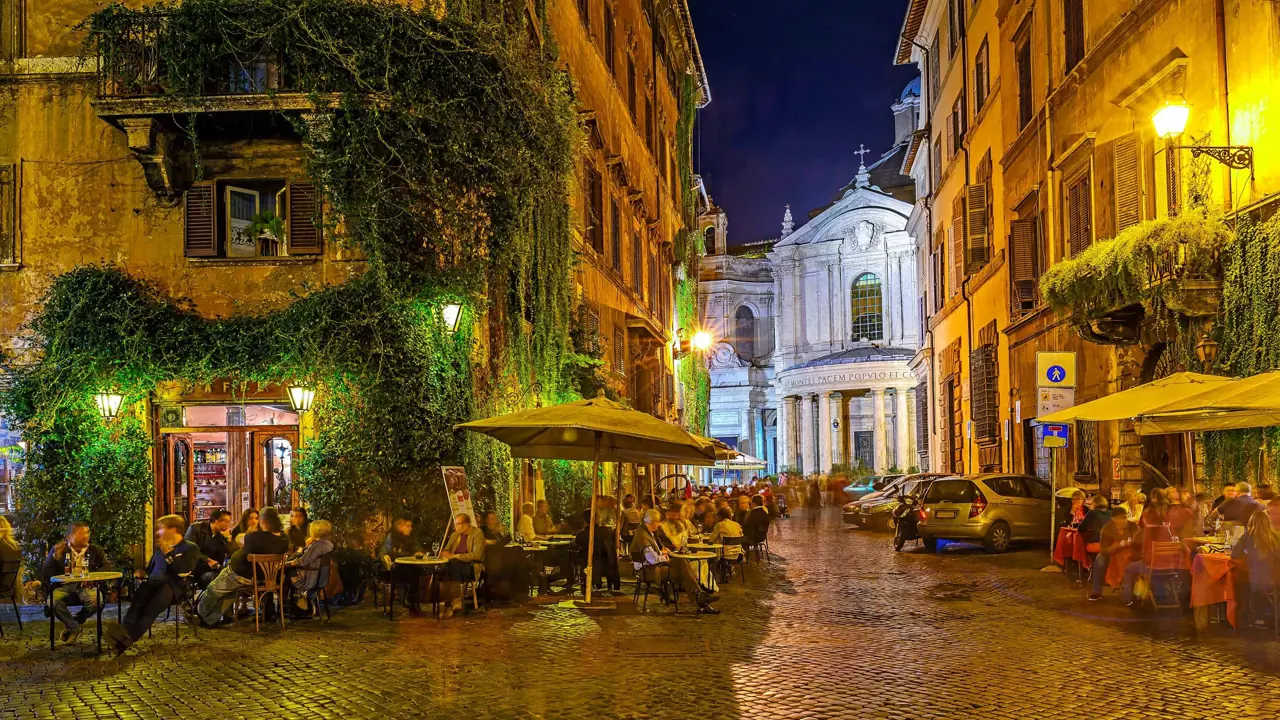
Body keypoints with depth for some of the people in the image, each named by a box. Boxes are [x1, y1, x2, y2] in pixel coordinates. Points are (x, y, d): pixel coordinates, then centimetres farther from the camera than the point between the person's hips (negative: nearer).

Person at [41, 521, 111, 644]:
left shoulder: (94, 550, 10)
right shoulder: (59, 549, 9)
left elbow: (107, 566, 4)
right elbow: (47, 572, 5)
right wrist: (55, 555, -11)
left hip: (86, 586, 0)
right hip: (65, 586, 0)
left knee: (96, 600, -34)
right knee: (53, 601, -34)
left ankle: (74, 621, -1)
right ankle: (74, 627, -9)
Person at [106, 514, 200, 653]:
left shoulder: (190, 548, 5)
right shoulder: (160, 547, 26)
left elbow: (184, 572, -10)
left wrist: (168, 553, -10)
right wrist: (143, 574, 13)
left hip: (175, 586, -5)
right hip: (154, 583, 5)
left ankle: (130, 637, -54)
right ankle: (125, 630, -53)